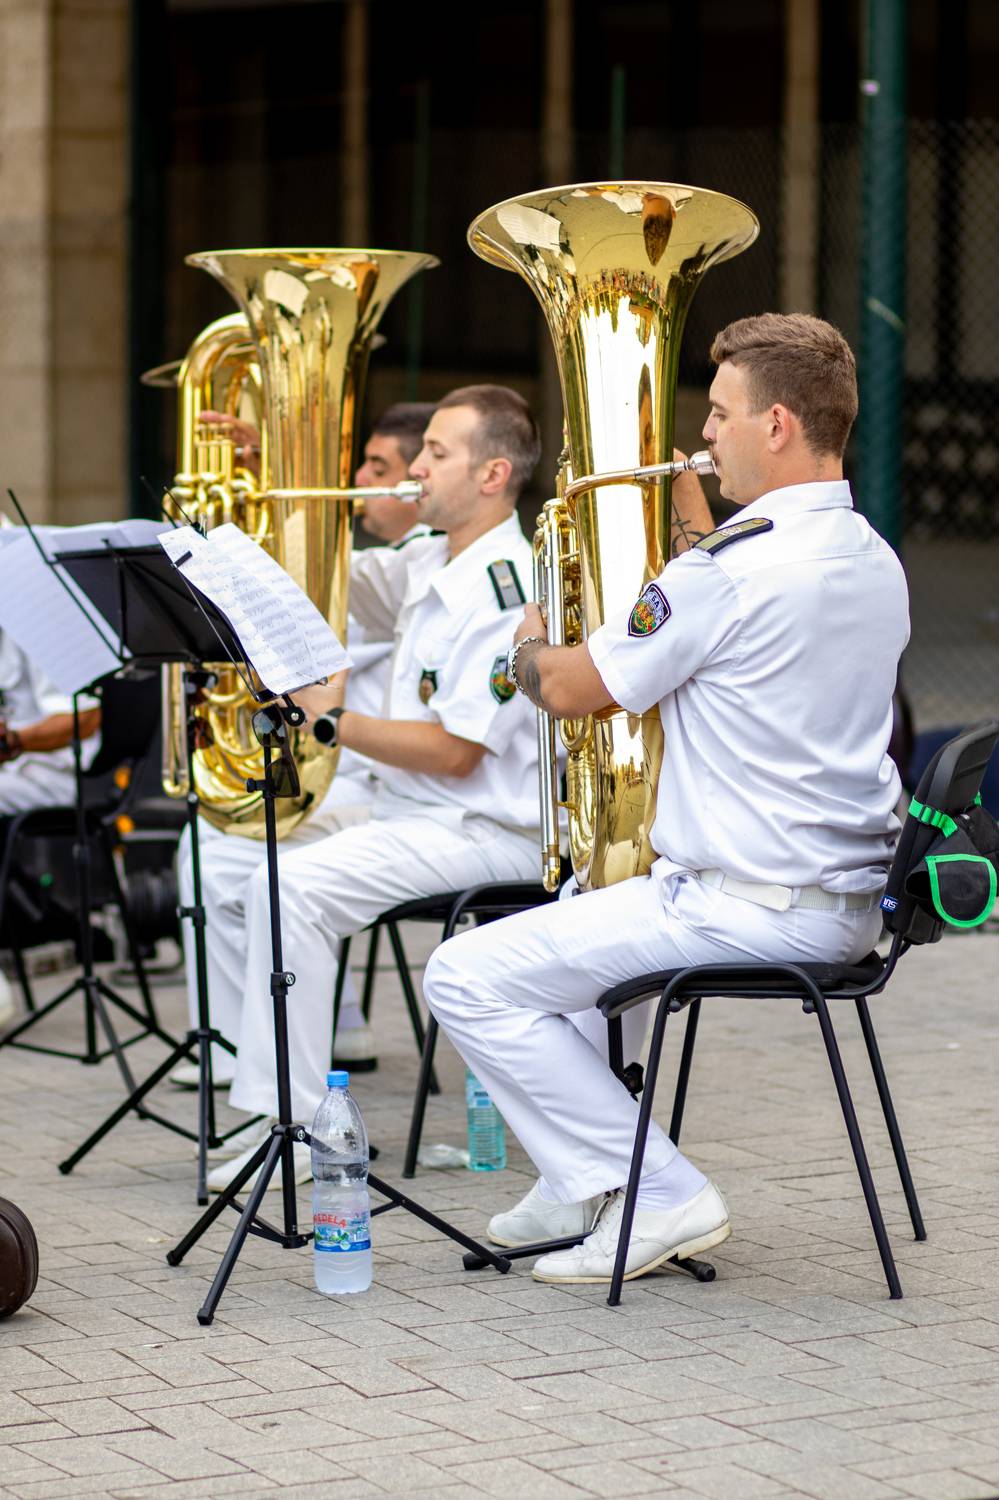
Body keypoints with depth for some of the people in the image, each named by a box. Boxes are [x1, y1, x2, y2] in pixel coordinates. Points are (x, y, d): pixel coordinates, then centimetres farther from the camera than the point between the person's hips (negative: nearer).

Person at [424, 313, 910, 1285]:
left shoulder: (727, 574, -20)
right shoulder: (878, 567, 7)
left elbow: (571, 690, -11)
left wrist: (526, 645, 11)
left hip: (745, 906, -10)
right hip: (851, 903, 10)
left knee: (467, 979, -4)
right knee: (572, 928, 32)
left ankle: (658, 1197, -4)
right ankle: (581, 1186, 30)